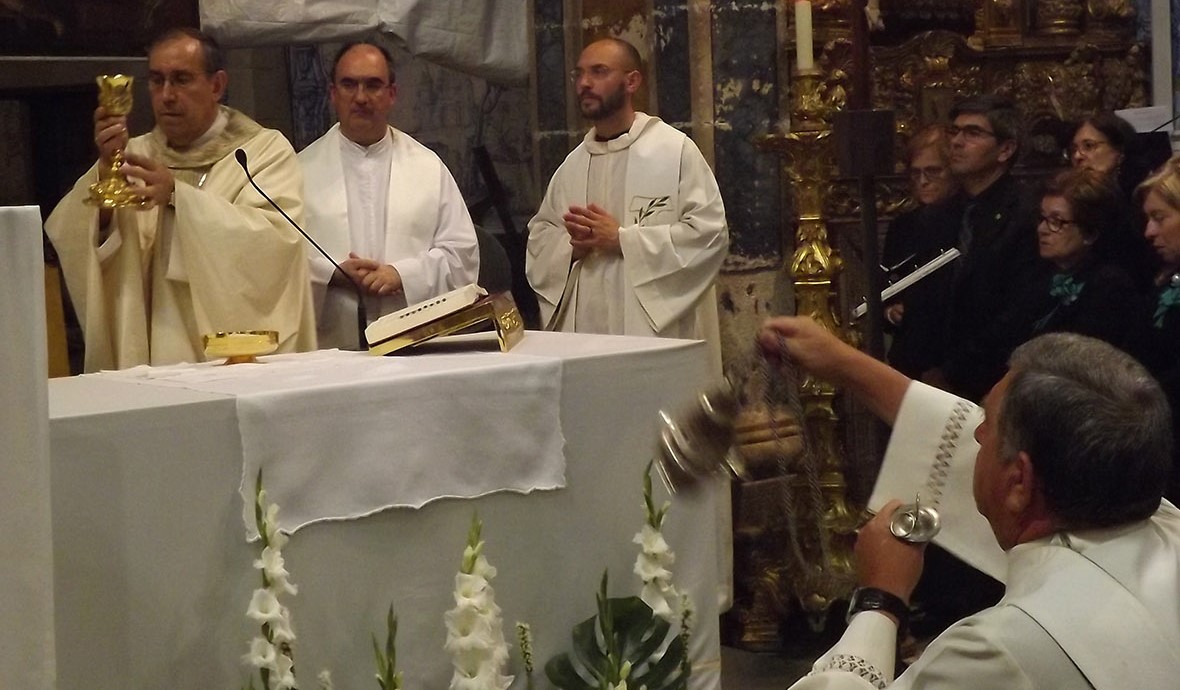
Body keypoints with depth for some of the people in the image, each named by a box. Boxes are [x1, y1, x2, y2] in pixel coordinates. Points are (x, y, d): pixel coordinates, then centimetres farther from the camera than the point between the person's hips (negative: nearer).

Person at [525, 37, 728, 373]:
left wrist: (622, 239, -13)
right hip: (584, 329, 5)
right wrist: (572, 246, -6)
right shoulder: (573, 164, 15)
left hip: (656, 331, -5)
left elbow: (710, 232, -10)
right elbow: (539, 235, 17)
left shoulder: (675, 150, -2)